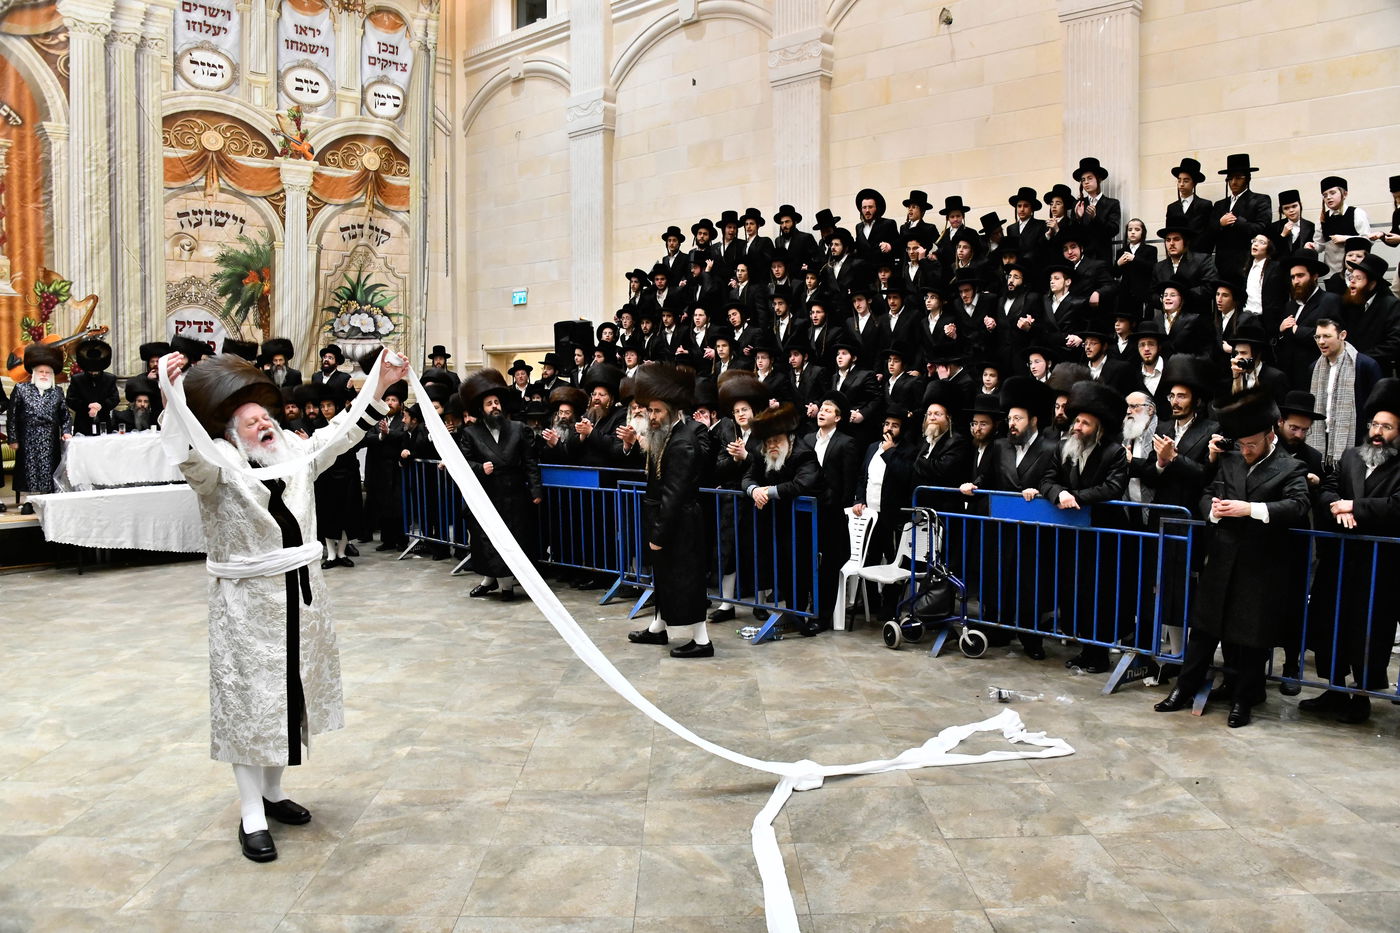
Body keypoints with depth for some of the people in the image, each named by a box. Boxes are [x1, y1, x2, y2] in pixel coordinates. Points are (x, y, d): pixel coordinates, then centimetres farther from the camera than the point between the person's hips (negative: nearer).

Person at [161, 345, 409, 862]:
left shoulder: (293, 455, 7)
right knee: (249, 702, 2)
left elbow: (340, 433, 9)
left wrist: (379, 387, 3)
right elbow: (189, 452, -31)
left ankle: (272, 791, 34)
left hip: (301, 597, 7)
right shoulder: (221, 468, -11)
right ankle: (251, 815, 13)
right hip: (248, 605, -6)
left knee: (290, 694, 17)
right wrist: (174, 393, -44)